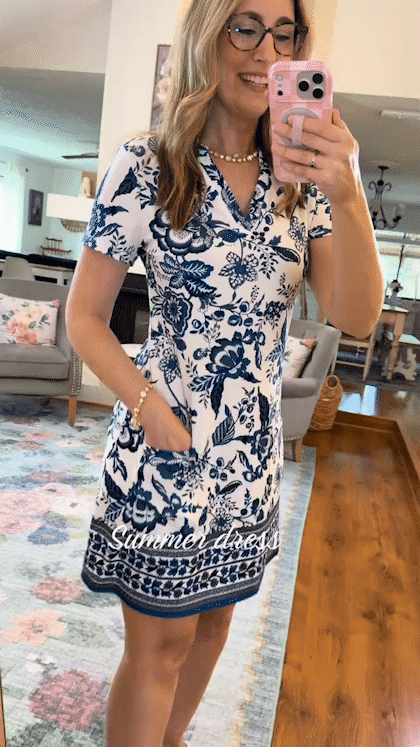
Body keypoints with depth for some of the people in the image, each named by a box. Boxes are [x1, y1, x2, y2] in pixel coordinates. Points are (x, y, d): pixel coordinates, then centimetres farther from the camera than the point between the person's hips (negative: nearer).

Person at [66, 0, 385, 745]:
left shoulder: (301, 176, 3)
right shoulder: (145, 166, -9)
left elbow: (357, 315, -8)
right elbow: (85, 317, -7)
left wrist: (346, 197, -22)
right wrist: (150, 408, -17)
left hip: (255, 452, 5)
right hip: (165, 443, -5)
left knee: (211, 619, 23)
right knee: (161, 640, 10)